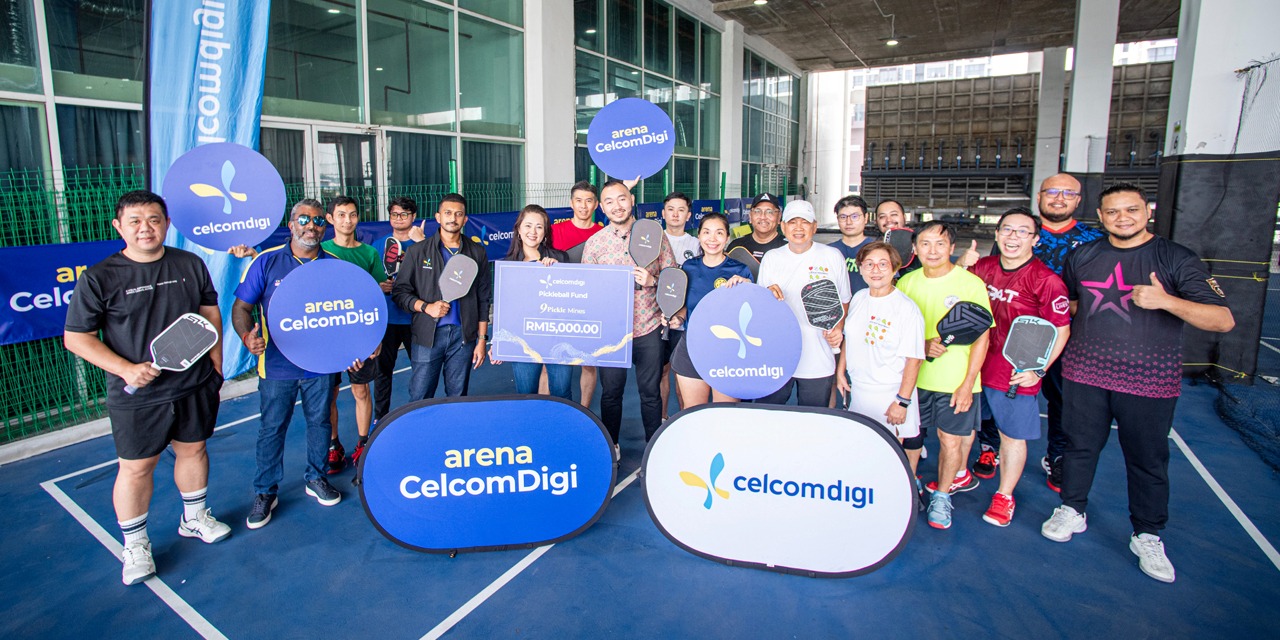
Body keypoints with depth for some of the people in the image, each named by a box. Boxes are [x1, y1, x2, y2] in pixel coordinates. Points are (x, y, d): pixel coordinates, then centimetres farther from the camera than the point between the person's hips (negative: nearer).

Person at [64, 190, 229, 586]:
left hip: (195, 386, 3)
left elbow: (210, 314, 10)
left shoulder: (191, 265, 0)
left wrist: (215, 366, 7)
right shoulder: (99, 279, -9)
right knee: (136, 467, 6)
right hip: (137, 396, -3)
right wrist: (124, 368, -19)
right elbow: (75, 337, -6)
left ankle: (194, 518, 39)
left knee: (193, 450, 17)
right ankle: (135, 545, 25)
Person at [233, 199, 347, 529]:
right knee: (272, 429, 8)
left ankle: (316, 477, 34)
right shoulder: (266, 262, -5)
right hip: (277, 365, -2)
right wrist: (248, 336, -24)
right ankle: (265, 492, 23)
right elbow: (241, 307, -4)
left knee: (320, 422, 14)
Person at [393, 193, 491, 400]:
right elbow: (400, 291, 4)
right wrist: (426, 307, -14)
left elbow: (483, 299, 8)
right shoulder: (417, 251, 4)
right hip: (427, 335, -1)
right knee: (419, 400, 2)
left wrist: (482, 339, 4)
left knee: (458, 398, 7)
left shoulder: (477, 253, 8)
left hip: (463, 336, 1)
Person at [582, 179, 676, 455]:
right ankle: (610, 445, 32)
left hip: (648, 328, 0)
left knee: (650, 392, 10)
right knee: (611, 391, 12)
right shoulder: (594, 243, 1)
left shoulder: (654, 235, 1)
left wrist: (653, 281, -15)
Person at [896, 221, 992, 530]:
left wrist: (968, 383, -11)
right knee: (909, 432, 11)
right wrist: (922, 345, -12)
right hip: (913, 375, 3)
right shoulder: (906, 282, 1)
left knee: (951, 439, 4)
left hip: (956, 380, -3)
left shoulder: (971, 283, -8)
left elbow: (982, 337, -6)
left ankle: (941, 495, 25)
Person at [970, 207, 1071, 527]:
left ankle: (1004, 496, 29)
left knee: (1012, 434, 10)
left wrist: (1038, 370, -14)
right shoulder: (982, 268, 1)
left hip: (1017, 372, -4)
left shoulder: (1046, 281, -14)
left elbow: (1061, 330, -9)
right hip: (973, 364, 5)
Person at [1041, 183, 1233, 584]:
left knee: (1148, 460, 8)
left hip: (1149, 381, -2)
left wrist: (1166, 300, -28)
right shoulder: (1083, 256, 6)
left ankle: (1147, 537, 24)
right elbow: (1062, 299, 26)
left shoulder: (1176, 259, -5)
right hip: (1084, 374, 3)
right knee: (1079, 446, 13)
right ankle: (1072, 511, 31)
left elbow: (1223, 320, -14)